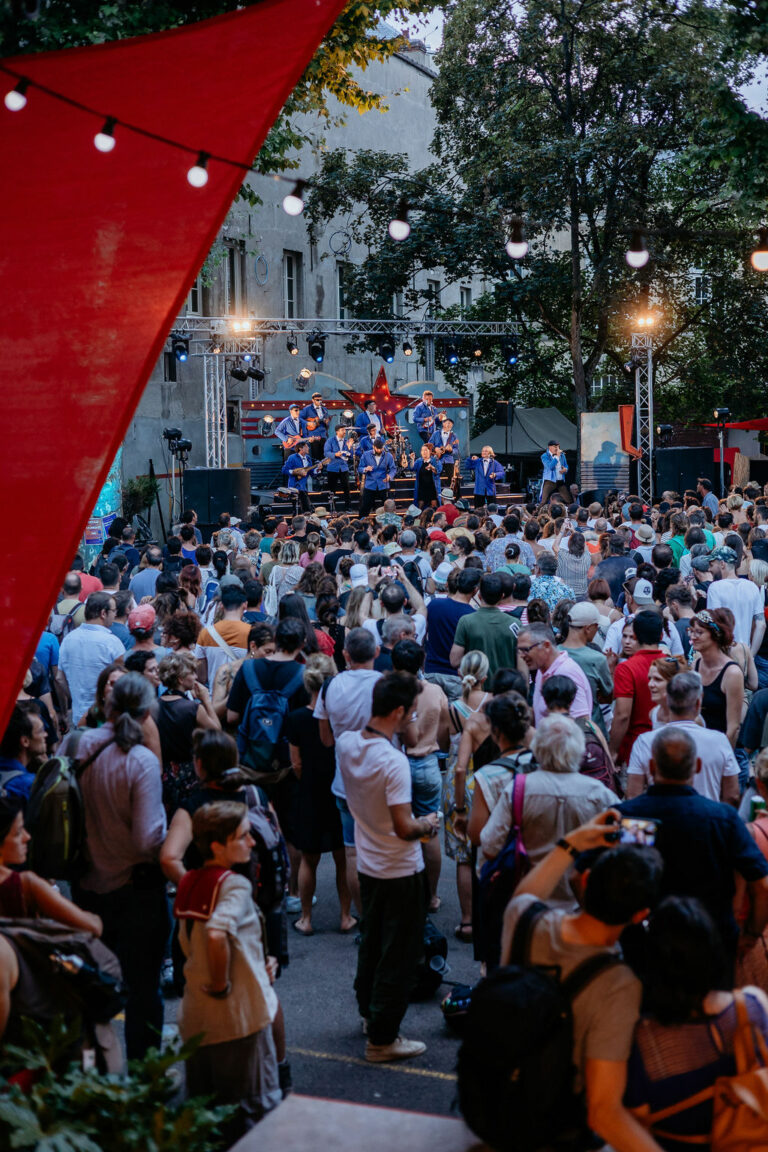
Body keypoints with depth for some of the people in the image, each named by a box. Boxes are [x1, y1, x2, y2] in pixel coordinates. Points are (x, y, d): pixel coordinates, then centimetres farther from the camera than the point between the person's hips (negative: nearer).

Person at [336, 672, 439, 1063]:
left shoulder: (346, 745, -7)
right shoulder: (393, 761, -29)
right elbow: (404, 827, -26)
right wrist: (428, 824, -8)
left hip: (367, 865, 8)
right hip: (400, 871, -8)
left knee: (371, 943, 25)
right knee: (398, 954, 6)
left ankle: (368, 1012, 42)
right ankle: (382, 1038, 13)